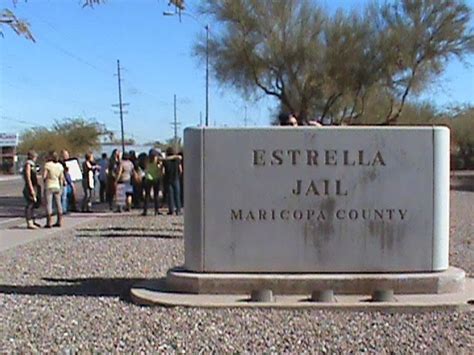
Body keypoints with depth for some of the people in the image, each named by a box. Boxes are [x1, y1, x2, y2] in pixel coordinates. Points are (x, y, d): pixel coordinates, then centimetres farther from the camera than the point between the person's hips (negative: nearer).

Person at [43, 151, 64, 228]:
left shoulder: (47, 165, -12)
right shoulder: (60, 165, 5)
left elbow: (44, 176, -16)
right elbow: (61, 178, 8)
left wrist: (45, 180, 7)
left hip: (49, 187, -5)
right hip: (57, 186, 5)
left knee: (48, 205, -3)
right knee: (58, 204, 10)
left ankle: (49, 223, -5)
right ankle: (59, 222, 13)